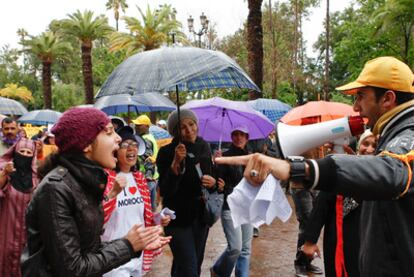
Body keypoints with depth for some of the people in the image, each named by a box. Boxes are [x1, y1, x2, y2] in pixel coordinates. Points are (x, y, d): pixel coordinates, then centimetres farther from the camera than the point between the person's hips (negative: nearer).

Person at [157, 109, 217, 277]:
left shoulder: (204, 148, 2)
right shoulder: (166, 152, -13)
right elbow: (165, 191, -19)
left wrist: (213, 183, -9)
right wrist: (175, 164, -30)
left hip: (201, 216, 6)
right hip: (178, 218, -5)